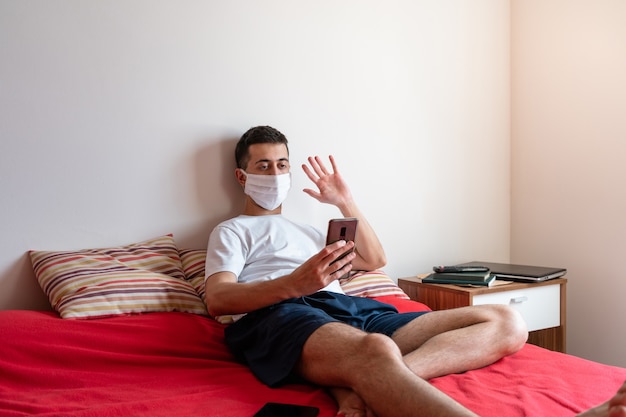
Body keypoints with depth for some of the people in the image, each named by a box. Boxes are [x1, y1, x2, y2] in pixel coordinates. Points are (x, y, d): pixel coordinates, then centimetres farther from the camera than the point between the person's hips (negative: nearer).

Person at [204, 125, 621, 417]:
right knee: (376, 350, -42)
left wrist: (348, 204, 26)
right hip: (280, 315, -6)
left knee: (506, 322, -11)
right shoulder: (231, 231, 21)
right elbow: (218, 299, 0)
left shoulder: (306, 230, 40)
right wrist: (295, 283, -18)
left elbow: (375, 260, 35)